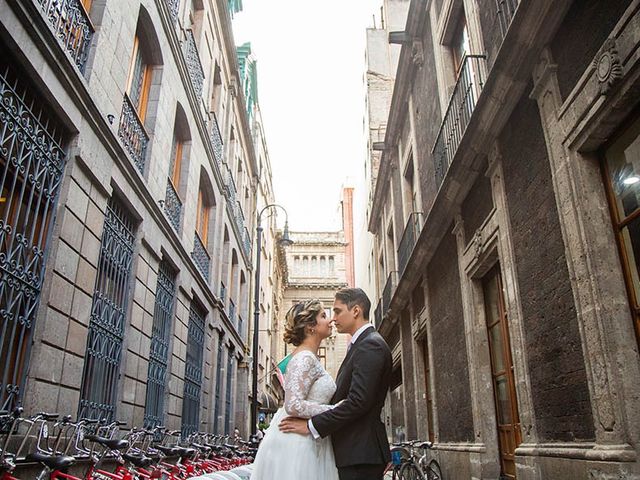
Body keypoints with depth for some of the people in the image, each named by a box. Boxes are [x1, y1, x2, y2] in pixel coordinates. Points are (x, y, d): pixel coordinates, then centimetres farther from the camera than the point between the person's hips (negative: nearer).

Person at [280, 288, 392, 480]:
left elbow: (358, 401, -23)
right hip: (355, 451, 9)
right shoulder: (361, 344, 16)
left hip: (360, 453, -9)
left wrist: (311, 426, -18)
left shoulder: (371, 345, -15)